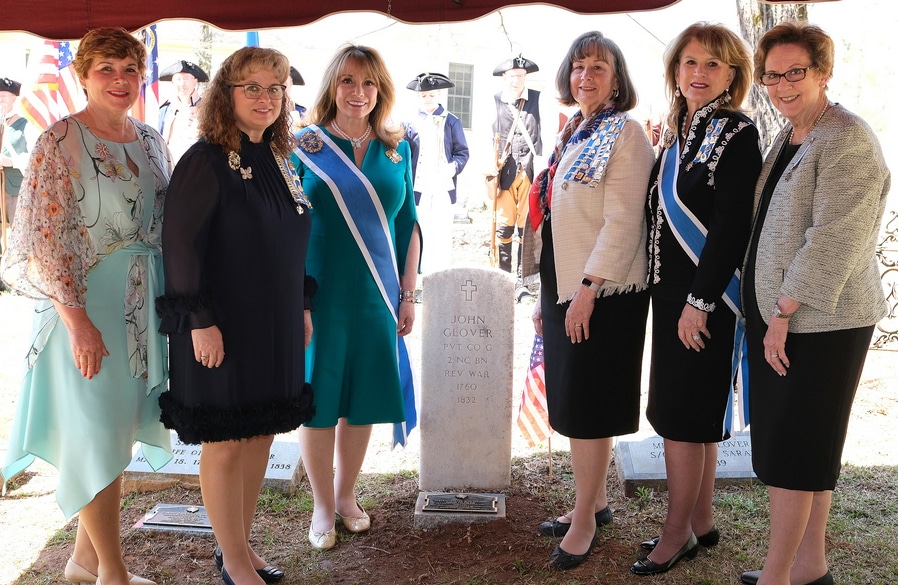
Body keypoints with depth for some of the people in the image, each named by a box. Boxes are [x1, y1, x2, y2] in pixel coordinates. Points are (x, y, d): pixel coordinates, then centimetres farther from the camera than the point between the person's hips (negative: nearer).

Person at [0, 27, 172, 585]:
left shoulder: (150, 140, 8)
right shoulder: (61, 140, -10)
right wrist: (77, 319, -21)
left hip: (145, 303, 6)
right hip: (87, 303, -6)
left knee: (115, 430, 14)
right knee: (97, 436, 1)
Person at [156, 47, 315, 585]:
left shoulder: (280, 159, 10)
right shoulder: (205, 161, -11)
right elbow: (181, 246, -15)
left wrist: (303, 307, 15)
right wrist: (199, 321, -18)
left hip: (276, 326, 7)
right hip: (222, 328, -7)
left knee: (262, 432, 13)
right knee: (224, 441, 4)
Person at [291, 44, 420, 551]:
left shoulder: (396, 150, 6)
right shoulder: (305, 147, -2)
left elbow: (407, 224, 9)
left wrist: (408, 294, 6)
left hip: (376, 294, 3)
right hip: (319, 293, -2)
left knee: (363, 398, 10)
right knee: (317, 398, 5)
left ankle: (346, 494, 29)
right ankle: (323, 506, 22)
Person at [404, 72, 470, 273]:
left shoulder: (451, 121, 4)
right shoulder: (412, 123, 7)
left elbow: (462, 152, 5)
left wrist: (454, 166, -15)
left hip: (444, 188, -1)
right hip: (419, 188, 1)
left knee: (442, 234, 0)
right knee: (423, 234, 6)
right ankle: (428, 273, 16)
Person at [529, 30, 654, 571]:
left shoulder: (624, 133, -10)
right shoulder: (573, 135, 15)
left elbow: (622, 221, -18)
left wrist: (588, 289, -21)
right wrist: (547, 294, 16)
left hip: (604, 293, -8)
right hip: (565, 288, 8)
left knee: (586, 405, -2)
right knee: (574, 400, 14)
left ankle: (586, 521, 11)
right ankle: (596, 500, 28)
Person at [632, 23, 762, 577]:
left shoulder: (738, 135, -12)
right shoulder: (679, 133, 12)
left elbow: (733, 225, -18)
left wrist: (700, 301, -20)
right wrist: (666, 294, 12)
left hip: (706, 298, -8)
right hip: (673, 292, 8)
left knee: (683, 414, -2)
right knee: (697, 414, 15)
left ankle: (678, 533, 13)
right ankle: (702, 521, 28)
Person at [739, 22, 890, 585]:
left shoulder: (847, 140, -14)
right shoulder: (788, 138, 15)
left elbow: (833, 240, -22)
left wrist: (785, 311, -19)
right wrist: (771, 310, 14)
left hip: (820, 321, -9)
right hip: (781, 316, 9)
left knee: (793, 447, -4)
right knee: (807, 448, 14)